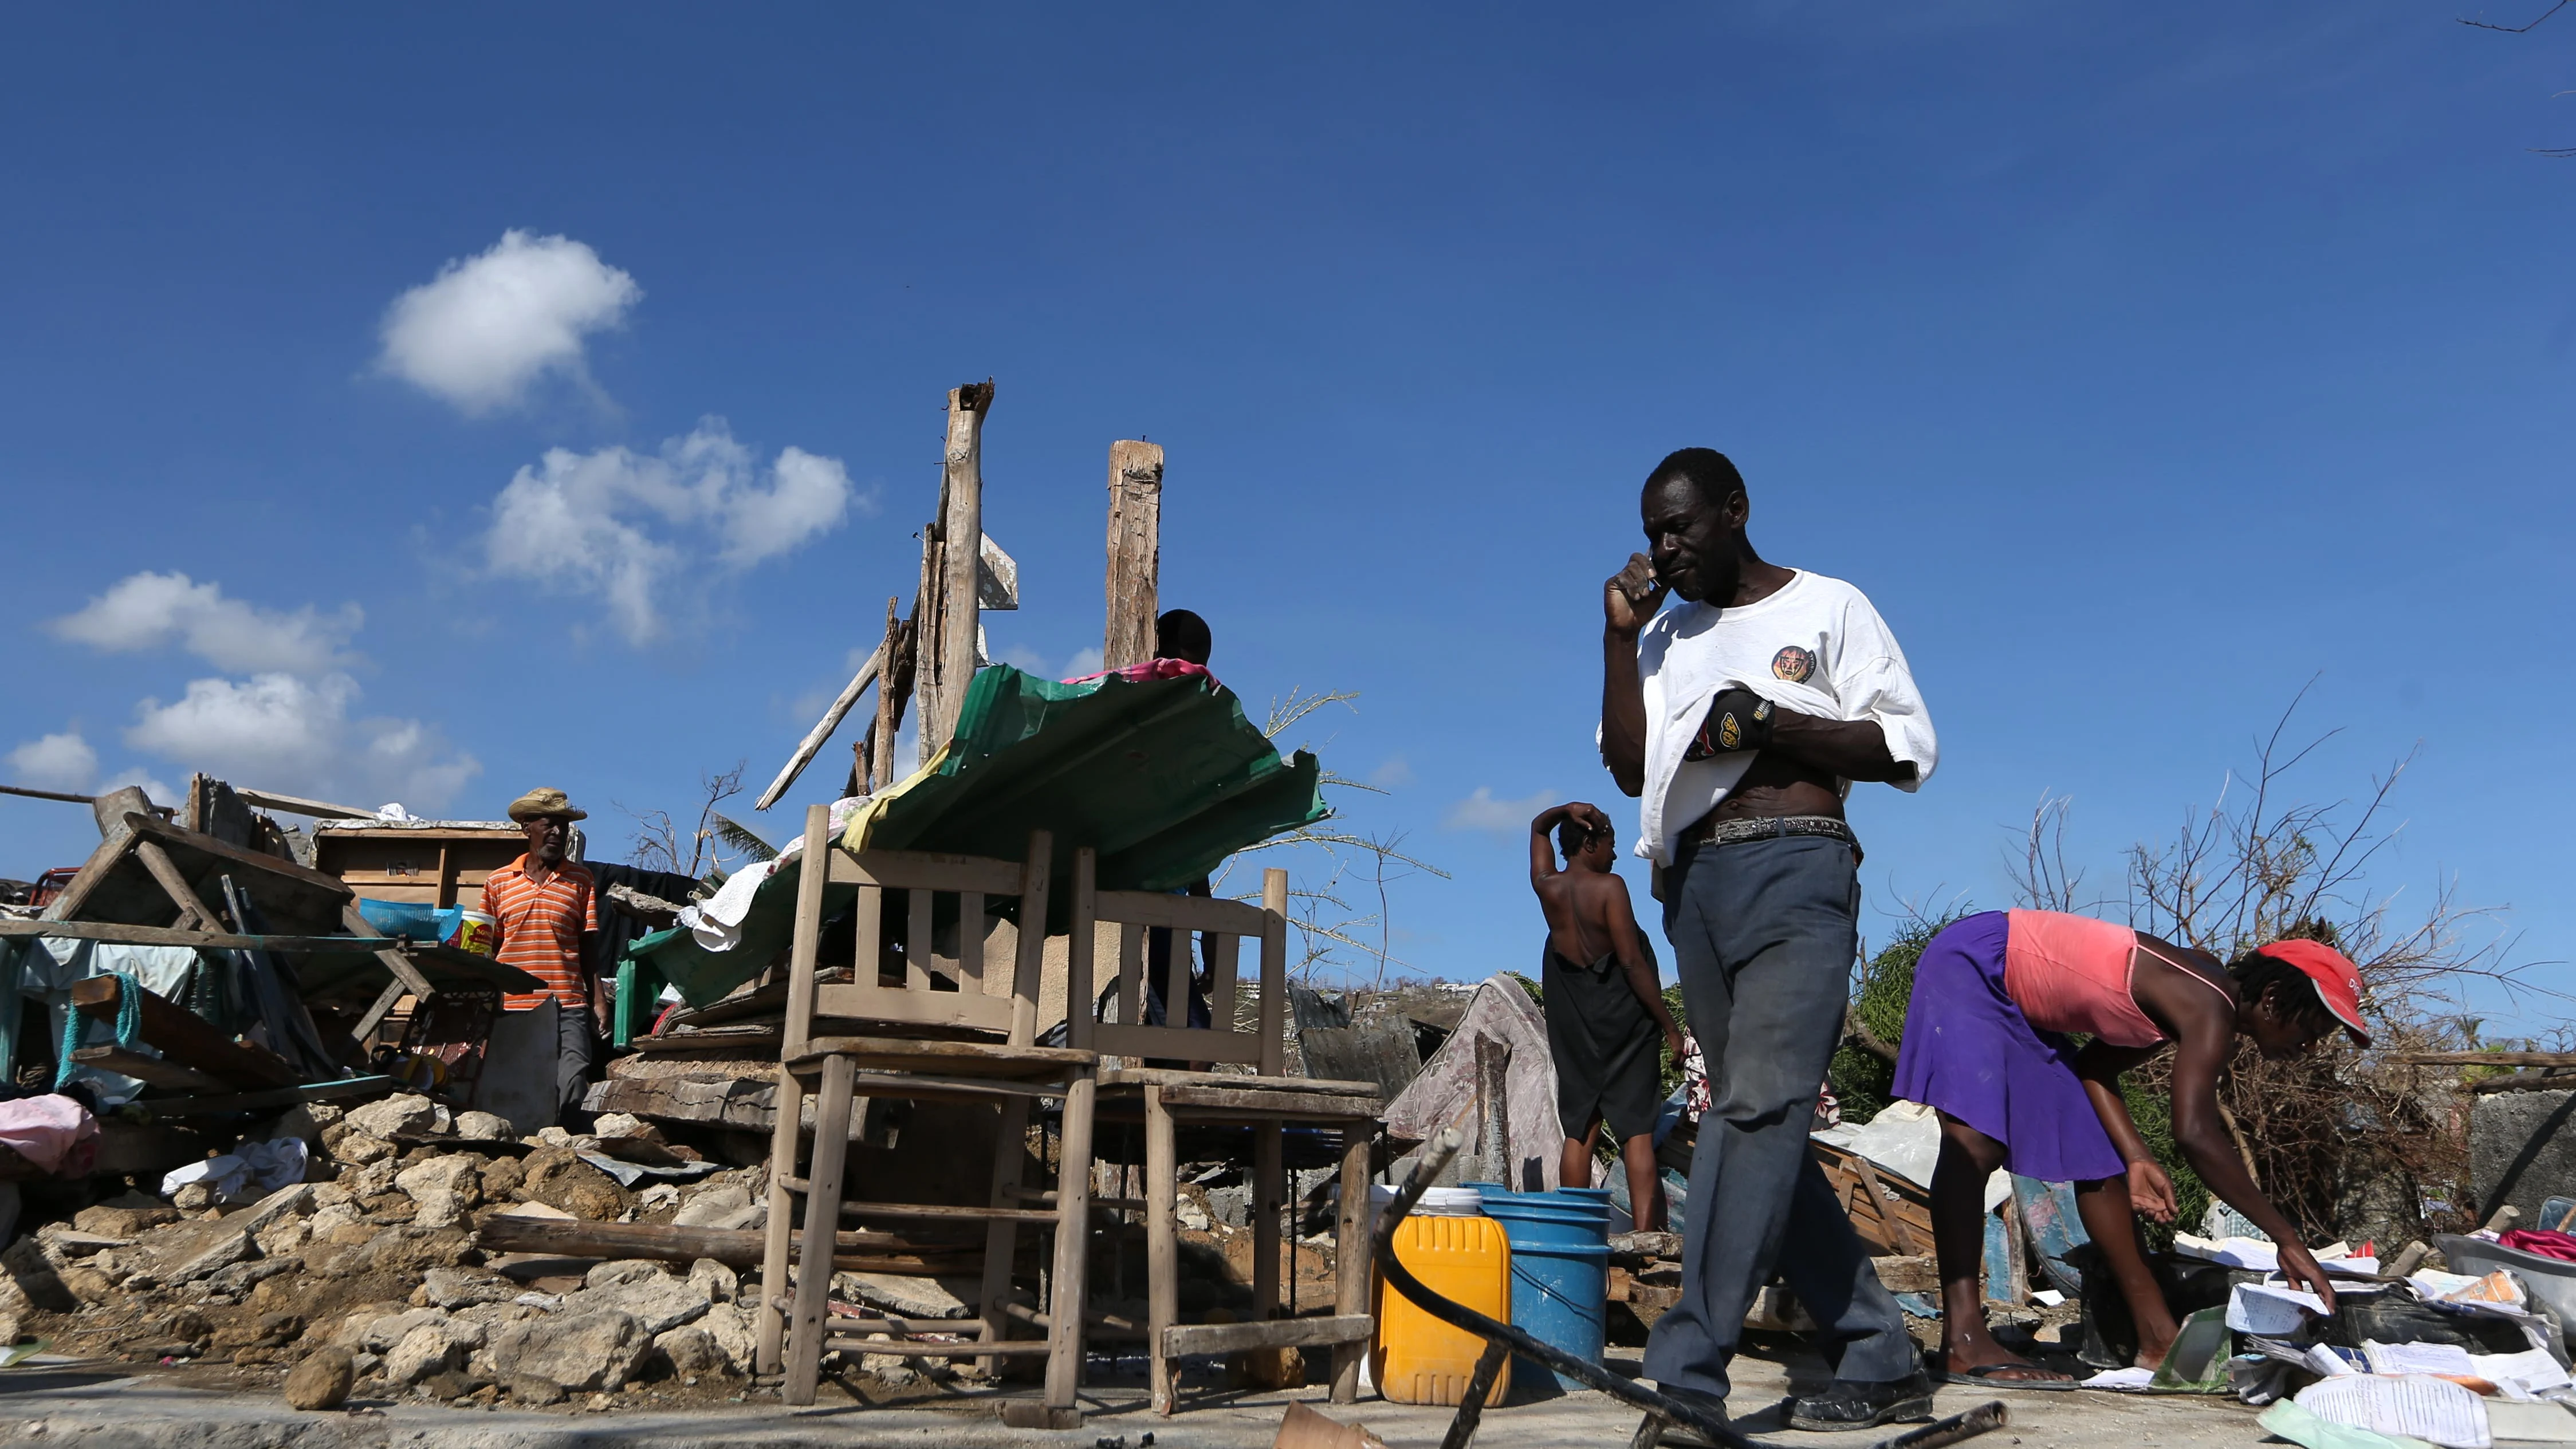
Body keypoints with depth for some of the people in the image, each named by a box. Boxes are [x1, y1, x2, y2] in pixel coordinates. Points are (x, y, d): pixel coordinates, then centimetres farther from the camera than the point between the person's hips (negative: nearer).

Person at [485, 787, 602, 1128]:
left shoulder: (581, 880, 9)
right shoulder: (498, 882, 11)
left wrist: (597, 1001, 3)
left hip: (568, 1007, -1)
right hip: (511, 1005, 1)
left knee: (571, 1089, -13)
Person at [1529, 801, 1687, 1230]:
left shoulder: (1547, 887, 2)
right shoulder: (1609, 886, -12)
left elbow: (1538, 827, 21)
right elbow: (1633, 964, -15)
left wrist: (1565, 810, 1)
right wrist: (1670, 1026, -10)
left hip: (1573, 1022, 5)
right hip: (1621, 1016, -5)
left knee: (1579, 1130, 8)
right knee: (1637, 1130, -5)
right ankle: (1646, 1232, -13)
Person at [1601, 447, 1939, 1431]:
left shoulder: (1828, 607, 7)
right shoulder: (1665, 637, 20)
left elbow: (1907, 747, 2)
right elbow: (1630, 769, 11)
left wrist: (1775, 725, -10)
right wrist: (1619, 634, 6)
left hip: (1795, 872, -6)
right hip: (1694, 886, 6)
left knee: (1759, 1105, -18)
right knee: (1759, 1122, 5)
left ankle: (1683, 1376, -22)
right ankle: (1881, 1362, 14)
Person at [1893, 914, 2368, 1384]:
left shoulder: (2195, 1000, 5)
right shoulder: (2209, 1009, -23)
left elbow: (2095, 1066, 10)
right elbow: (2195, 1133, -35)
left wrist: (2138, 1158, -2)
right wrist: (2287, 1238, -30)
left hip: (2019, 1011, 10)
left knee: (2097, 1158, 9)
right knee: (1975, 1145, -25)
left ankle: (2158, 1338, 15)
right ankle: (1963, 1340, -30)